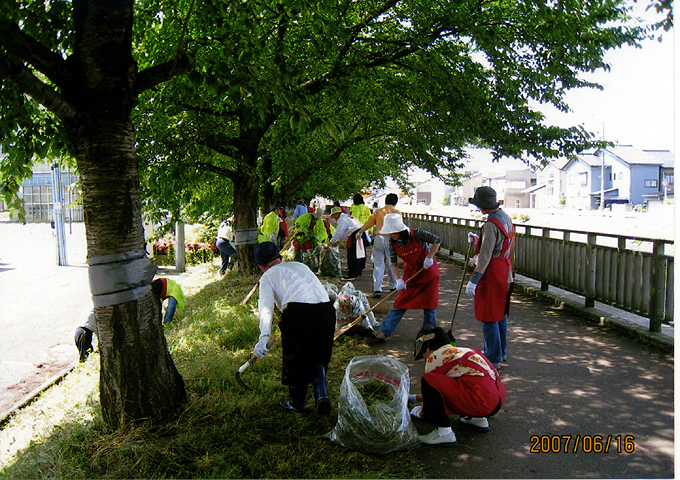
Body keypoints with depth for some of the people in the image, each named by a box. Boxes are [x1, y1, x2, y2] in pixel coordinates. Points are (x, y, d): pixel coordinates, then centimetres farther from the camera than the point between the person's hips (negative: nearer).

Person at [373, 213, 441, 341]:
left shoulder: (416, 234, -23)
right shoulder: (392, 242, -12)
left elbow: (437, 240, -13)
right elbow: (393, 262, -7)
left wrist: (429, 257, -19)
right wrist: (398, 279, -17)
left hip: (428, 272, -3)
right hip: (410, 274, 3)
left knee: (429, 305, 1)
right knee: (400, 304, 0)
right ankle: (384, 332, -1)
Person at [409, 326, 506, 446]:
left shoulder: (435, 357, 0)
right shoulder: (460, 350, 26)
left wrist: (420, 413, 27)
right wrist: (413, 397, 45)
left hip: (481, 402, -9)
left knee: (428, 381, -11)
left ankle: (444, 433, -7)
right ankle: (478, 419, 23)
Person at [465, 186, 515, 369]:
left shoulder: (491, 224, -22)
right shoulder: (506, 218, 8)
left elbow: (485, 256, -24)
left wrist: (473, 280, -21)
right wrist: (478, 240, 17)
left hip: (491, 274, -10)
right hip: (504, 272, 10)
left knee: (489, 318, 0)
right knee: (500, 314, 20)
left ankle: (493, 358, 8)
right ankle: (501, 352, 33)